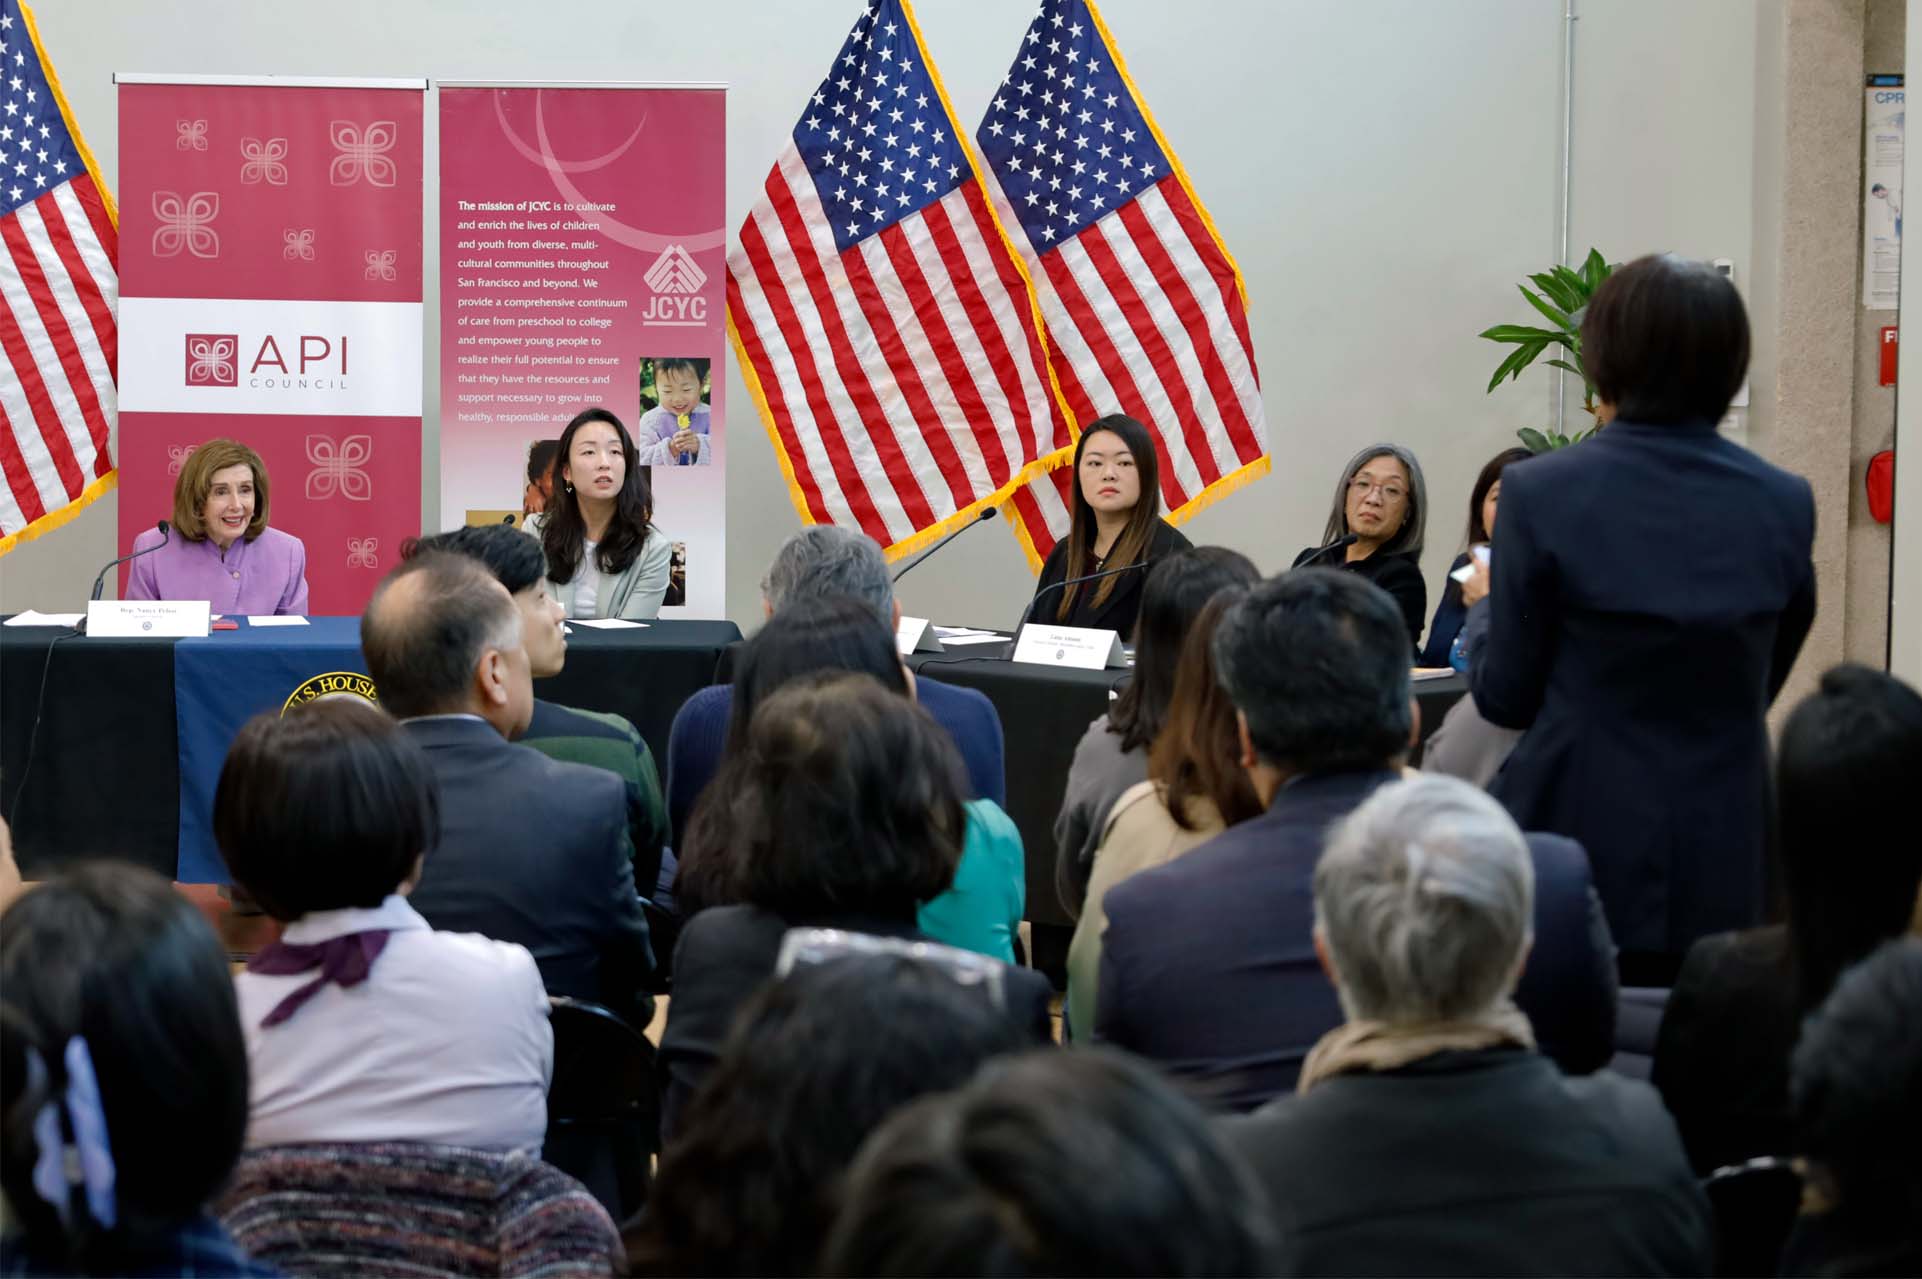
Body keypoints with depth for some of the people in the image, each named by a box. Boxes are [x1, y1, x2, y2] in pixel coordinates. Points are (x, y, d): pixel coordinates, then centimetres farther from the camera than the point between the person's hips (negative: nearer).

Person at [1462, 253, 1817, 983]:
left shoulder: (1542, 493, -11)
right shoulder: (1785, 506, -2)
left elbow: (1506, 696, -4)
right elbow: (1762, 683, 11)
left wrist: (1487, 606, 16)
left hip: (1582, 846, -3)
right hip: (1725, 868, 3)